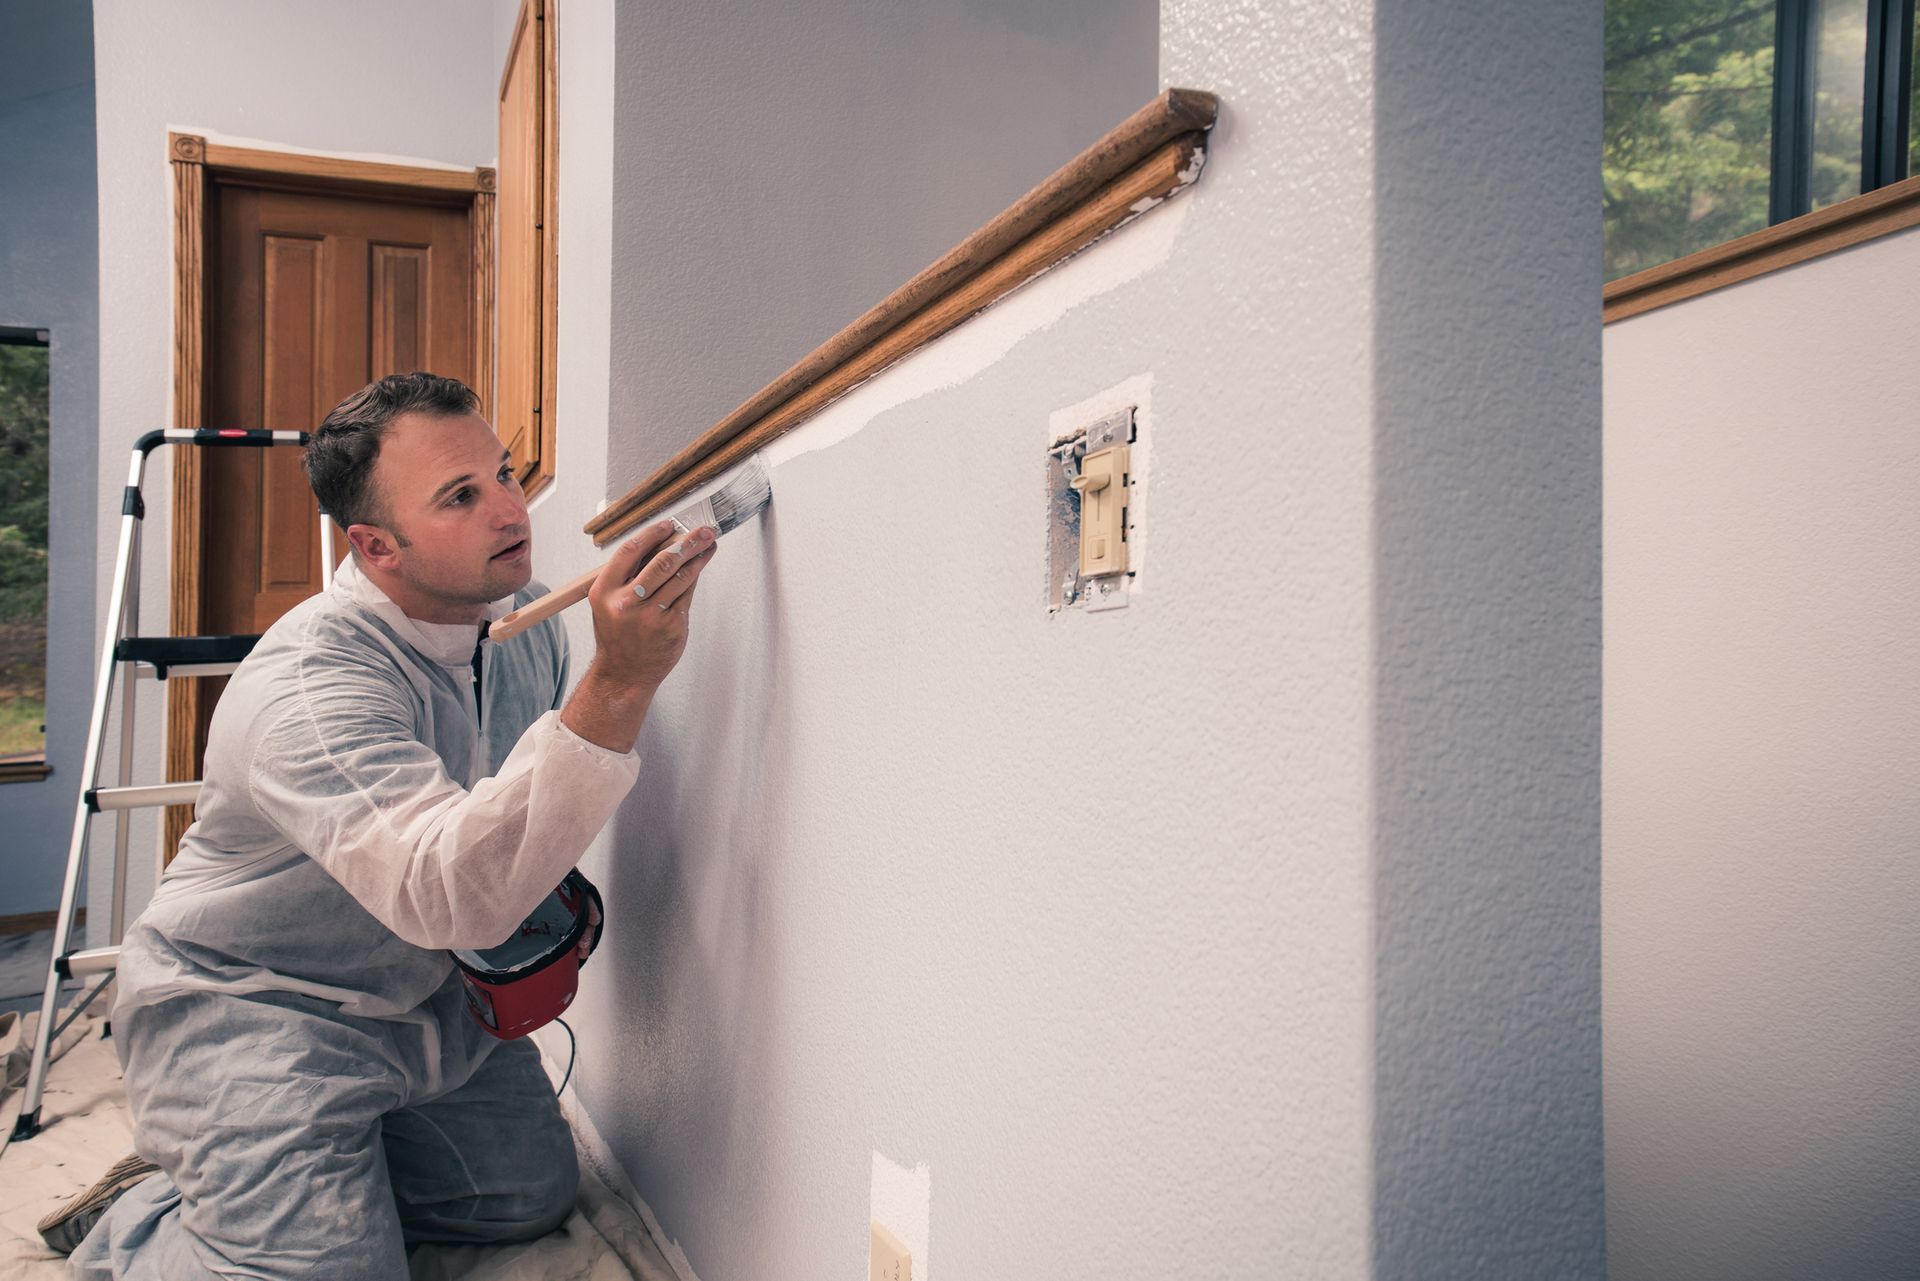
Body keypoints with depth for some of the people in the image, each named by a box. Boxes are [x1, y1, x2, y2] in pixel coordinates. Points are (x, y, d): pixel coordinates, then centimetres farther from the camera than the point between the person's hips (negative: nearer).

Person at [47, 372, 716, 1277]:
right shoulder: (309, 683, -32)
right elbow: (452, 894, -48)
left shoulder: (527, 623, -6)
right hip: (251, 1008, -7)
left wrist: (546, 892, -2)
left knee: (531, 1193, 12)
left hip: (422, 997, 8)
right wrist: (618, 687, -57)